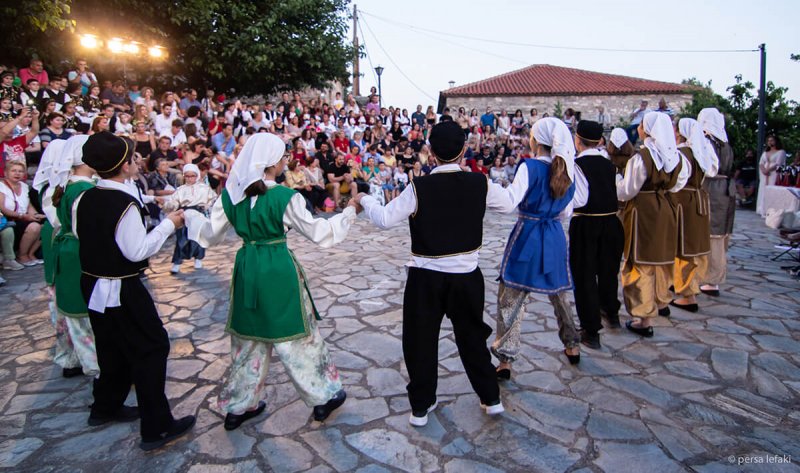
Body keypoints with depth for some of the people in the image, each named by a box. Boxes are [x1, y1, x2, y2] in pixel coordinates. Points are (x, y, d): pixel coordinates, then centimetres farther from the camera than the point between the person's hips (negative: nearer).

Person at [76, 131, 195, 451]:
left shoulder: (85, 199, 1)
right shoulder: (125, 203, -23)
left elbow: (80, 233, 14)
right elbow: (138, 251, -23)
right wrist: (167, 225, -15)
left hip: (92, 284, 9)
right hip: (121, 290, -9)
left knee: (112, 346, 25)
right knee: (151, 348, 1)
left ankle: (106, 407, 43)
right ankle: (156, 428, 6)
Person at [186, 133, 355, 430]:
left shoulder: (231, 194, -2)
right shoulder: (285, 197, -16)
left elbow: (210, 235, 7)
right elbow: (319, 233, -9)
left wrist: (190, 215, 26)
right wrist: (349, 211, 1)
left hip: (246, 271, 5)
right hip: (279, 272, -5)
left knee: (249, 337, 19)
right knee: (297, 337, 10)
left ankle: (239, 405, 32)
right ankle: (323, 396, 26)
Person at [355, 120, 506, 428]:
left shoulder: (419, 187, -15)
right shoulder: (480, 184, -6)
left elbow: (385, 220, -10)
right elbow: (508, 204, 11)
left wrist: (365, 200, 9)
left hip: (426, 277, -2)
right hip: (466, 275, 3)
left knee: (420, 340, 13)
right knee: (472, 336, 21)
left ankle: (420, 407, 24)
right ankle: (491, 398, 32)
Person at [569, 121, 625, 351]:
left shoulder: (577, 165, -13)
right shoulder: (609, 164, 5)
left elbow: (579, 199, -19)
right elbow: (621, 192, 7)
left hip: (585, 225, -6)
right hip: (611, 222, 6)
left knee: (584, 275, 4)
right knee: (608, 269, 24)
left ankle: (591, 332, 9)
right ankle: (611, 313, 46)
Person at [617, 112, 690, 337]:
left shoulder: (641, 158, -19)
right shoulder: (675, 156, 0)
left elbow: (627, 191, -14)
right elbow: (676, 184, 11)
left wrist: (613, 184, 4)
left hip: (642, 212, -7)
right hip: (665, 210, 7)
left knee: (641, 263, 1)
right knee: (661, 258, 23)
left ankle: (645, 319, 6)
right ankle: (661, 302, 43)